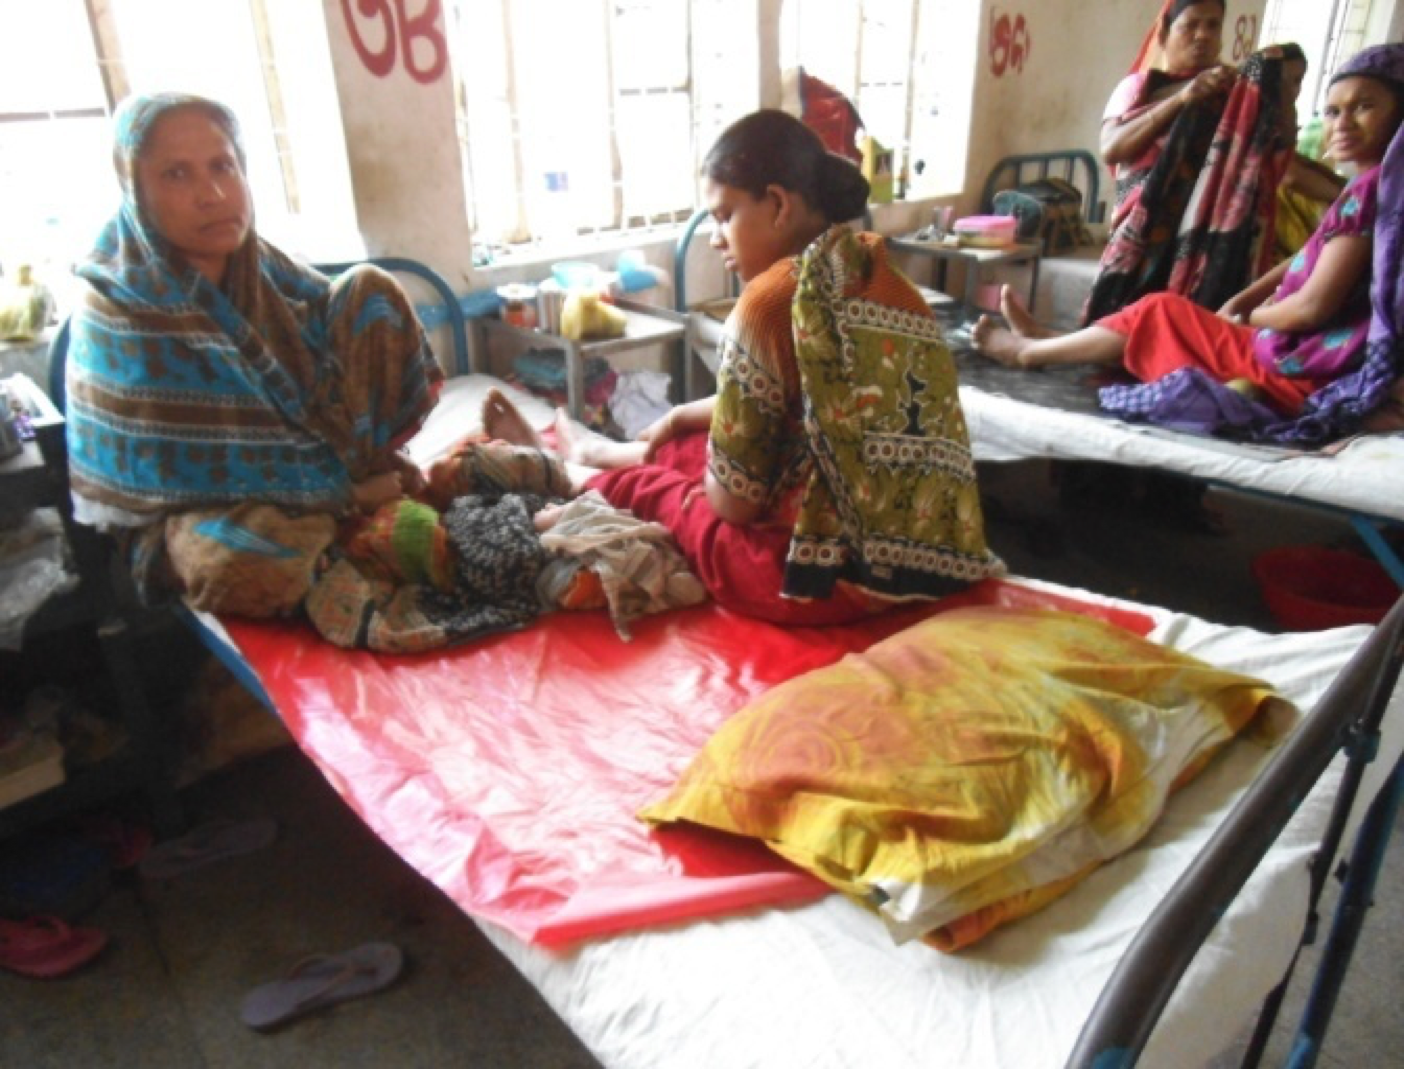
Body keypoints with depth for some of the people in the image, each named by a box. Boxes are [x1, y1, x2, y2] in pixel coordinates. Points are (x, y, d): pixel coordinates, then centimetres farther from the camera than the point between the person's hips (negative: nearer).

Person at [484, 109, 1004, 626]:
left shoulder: (772, 297, -16)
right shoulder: (880, 276, 8)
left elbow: (735, 498, -12)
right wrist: (680, 415, 30)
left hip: (838, 570, -8)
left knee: (649, 485, 18)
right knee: (691, 447, 27)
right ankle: (581, 452, 53)